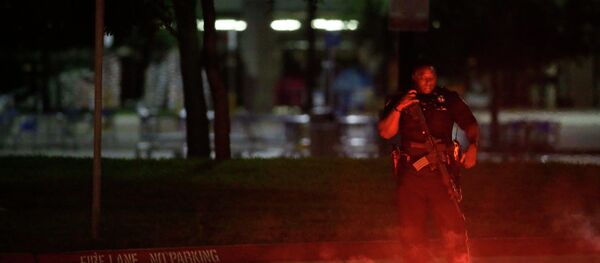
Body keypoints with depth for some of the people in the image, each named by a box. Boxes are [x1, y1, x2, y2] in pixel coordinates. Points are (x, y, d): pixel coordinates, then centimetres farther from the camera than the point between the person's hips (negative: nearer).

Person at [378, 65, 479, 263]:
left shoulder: (448, 99, 9)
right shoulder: (399, 101, 10)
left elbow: (471, 125, 11)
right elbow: (386, 133, 1)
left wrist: (473, 146, -8)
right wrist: (398, 109, -15)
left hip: (441, 172, -1)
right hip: (410, 172, 1)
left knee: (453, 226, -10)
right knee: (411, 230, 3)